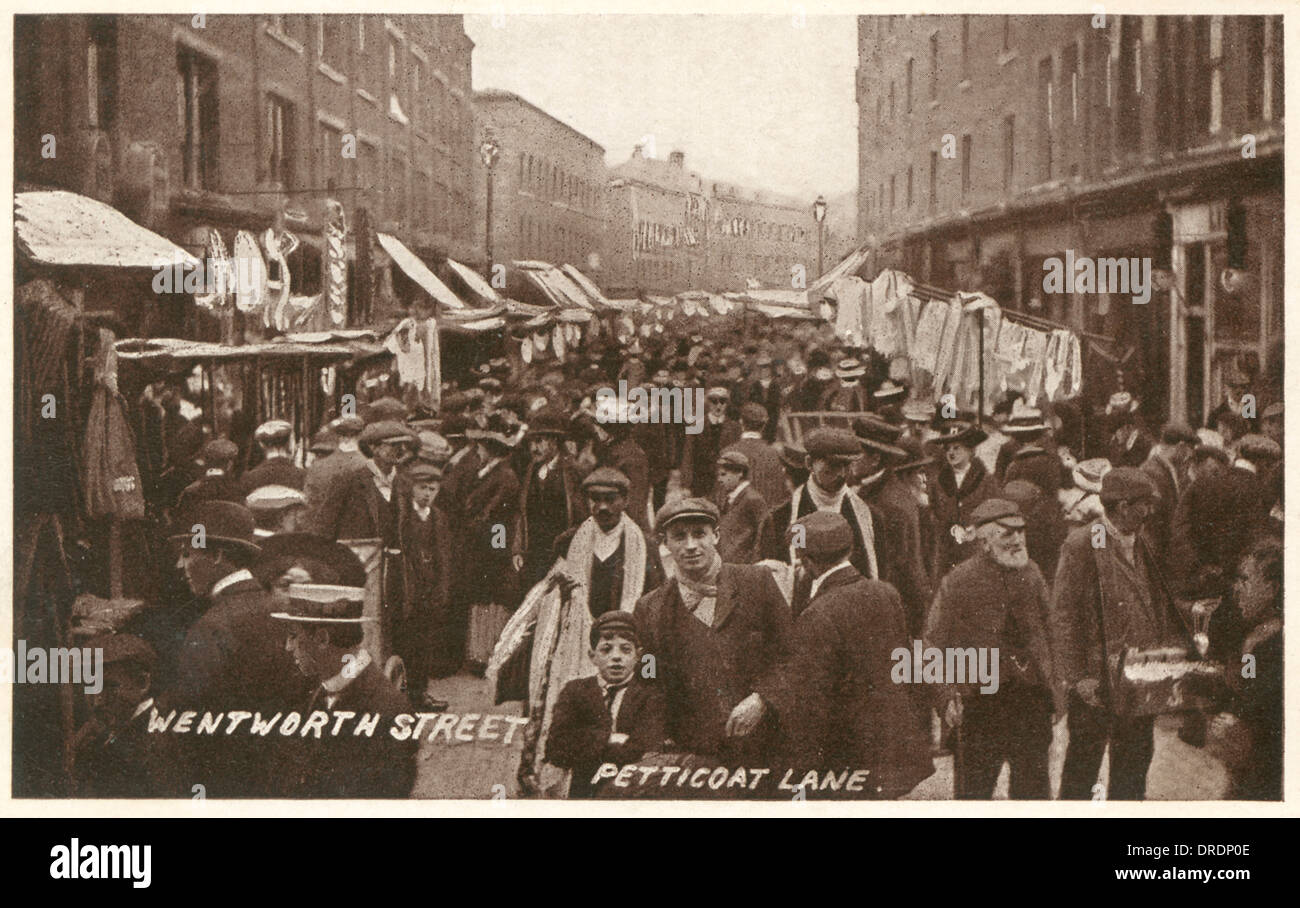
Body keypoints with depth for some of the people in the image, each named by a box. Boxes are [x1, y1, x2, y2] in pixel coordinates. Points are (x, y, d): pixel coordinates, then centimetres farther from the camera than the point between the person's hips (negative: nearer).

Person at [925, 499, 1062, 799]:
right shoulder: (957, 582, -7)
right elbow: (935, 645, -5)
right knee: (973, 788, 4)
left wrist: (1054, 689, 11)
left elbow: (1046, 636, 16)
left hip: (1032, 697, 4)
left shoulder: (1032, 576, 8)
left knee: (1034, 787, 11)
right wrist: (948, 696, -13)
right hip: (979, 703, -4)